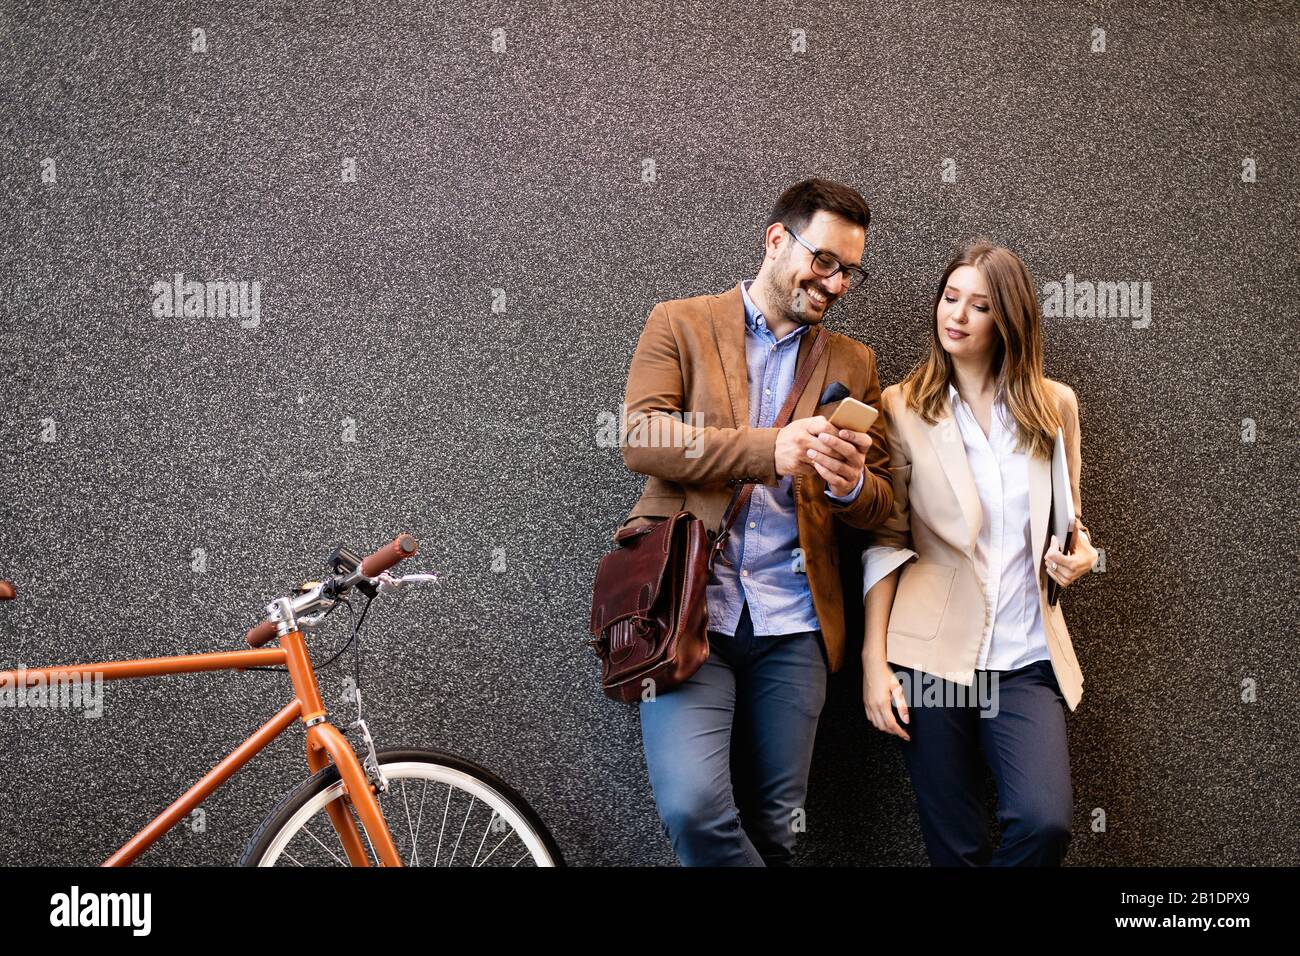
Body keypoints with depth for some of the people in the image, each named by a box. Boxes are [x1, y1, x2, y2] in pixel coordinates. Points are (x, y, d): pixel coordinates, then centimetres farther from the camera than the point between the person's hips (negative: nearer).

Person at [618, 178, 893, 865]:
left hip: (791, 626, 3)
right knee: (692, 804, -19)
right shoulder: (679, 325, 7)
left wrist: (850, 483, -11)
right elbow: (640, 439, -8)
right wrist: (768, 449, -19)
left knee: (775, 828, 4)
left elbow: (882, 506, 14)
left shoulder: (853, 363, 16)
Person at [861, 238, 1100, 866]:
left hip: (1027, 659, 2)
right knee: (955, 847, 4)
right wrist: (875, 658, -7)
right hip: (932, 654, -1)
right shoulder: (903, 408, 1)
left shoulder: (1054, 406, 8)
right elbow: (884, 540, 0)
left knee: (1045, 821, -17)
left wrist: (1078, 551, -4)